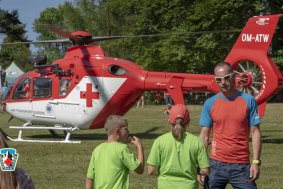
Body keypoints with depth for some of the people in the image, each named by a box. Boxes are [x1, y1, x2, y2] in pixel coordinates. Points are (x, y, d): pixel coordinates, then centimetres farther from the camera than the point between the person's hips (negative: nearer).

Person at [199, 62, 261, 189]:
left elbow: (255, 132, 0)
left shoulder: (248, 101, -1)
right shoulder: (210, 103, 2)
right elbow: (204, 136, 4)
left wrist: (256, 162, -7)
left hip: (242, 165, -1)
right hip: (216, 164, 1)